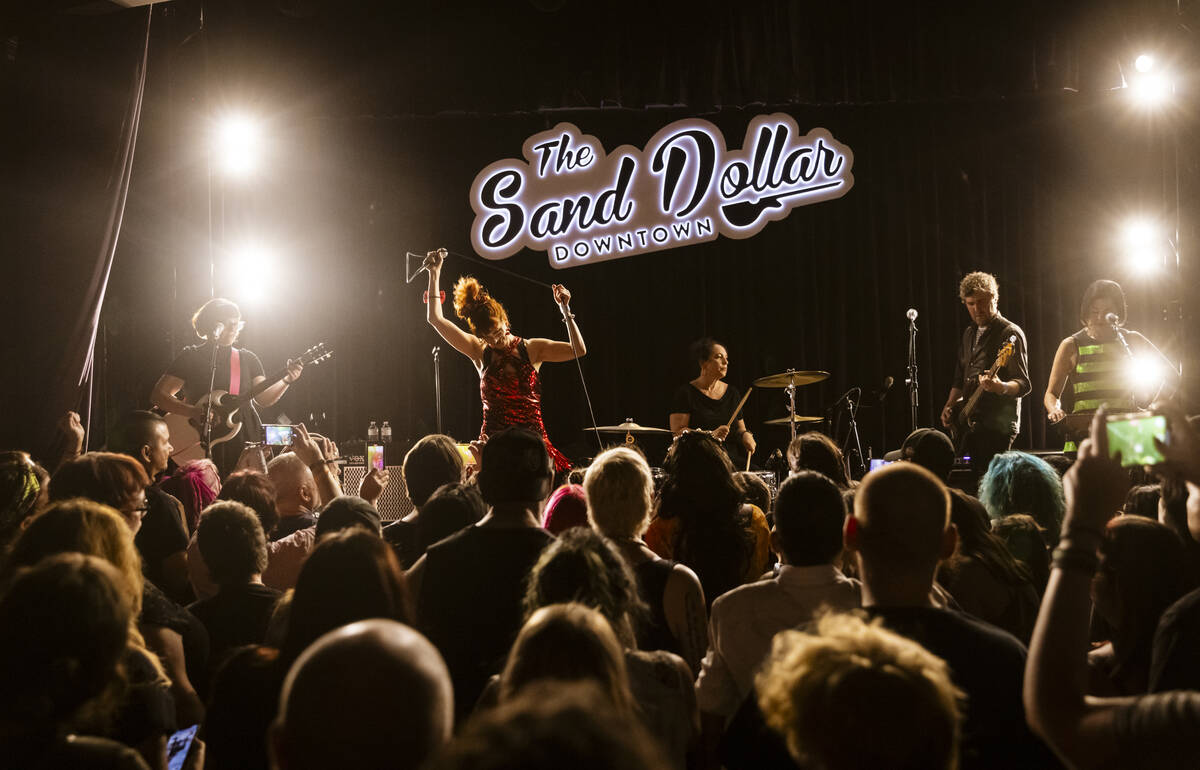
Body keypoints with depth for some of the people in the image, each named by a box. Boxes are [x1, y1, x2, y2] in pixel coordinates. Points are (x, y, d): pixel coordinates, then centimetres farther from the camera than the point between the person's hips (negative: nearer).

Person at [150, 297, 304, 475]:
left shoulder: (247, 359, 12)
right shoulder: (190, 358, 3)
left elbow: (263, 398, 3)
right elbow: (158, 395, -2)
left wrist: (287, 381, -16)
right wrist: (193, 411, -17)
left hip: (246, 440, 2)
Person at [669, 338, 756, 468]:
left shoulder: (732, 392, 17)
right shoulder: (686, 393, 0)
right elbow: (677, 432, -8)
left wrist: (745, 435, 0)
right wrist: (711, 435, -21)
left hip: (733, 460, 5)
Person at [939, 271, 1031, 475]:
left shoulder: (1010, 333, -7)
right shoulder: (970, 334, 18)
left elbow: (1023, 384, -13)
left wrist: (1000, 387, -34)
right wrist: (950, 406, 10)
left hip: (997, 426, -7)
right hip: (969, 424, 8)